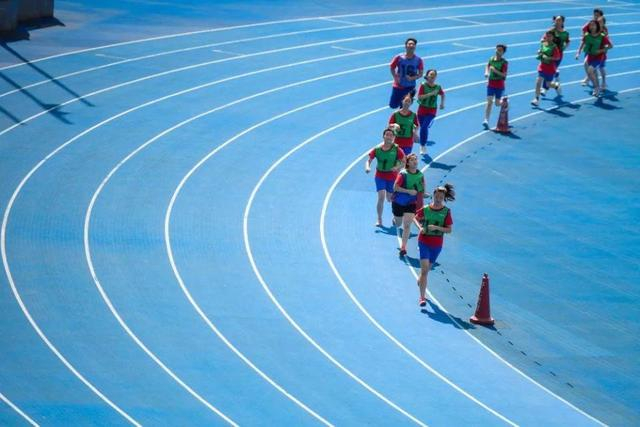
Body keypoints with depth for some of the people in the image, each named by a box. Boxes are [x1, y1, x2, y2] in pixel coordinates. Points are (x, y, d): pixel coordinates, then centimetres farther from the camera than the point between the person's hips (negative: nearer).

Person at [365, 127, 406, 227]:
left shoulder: (397, 149, -10)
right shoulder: (377, 149, -7)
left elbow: (404, 162, -8)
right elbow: (369, 160, -3)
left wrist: (397, 167, -28)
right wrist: (367, 167, -25)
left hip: (392, 176, 0)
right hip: (380, 176, 0)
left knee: (390, 199, 11)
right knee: (381, 197, -14)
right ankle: (379, 220, -5)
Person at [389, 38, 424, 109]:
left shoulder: (418, 60, -9)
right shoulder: (399, 58, -11)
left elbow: (420, 74, -2)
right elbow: (392, 67, 3)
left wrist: (413, 78, -20)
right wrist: (395, 77, -11)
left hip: (410, 87, 0)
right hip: (398, 86, 0)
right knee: (393, 105, 7)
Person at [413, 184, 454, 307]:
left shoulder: (446, 212, -6)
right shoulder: (425, 209, -7)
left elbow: (449, 229, -7)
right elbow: (416, 218, 9)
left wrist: (436, 227, -22)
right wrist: (420, 227, -11)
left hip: (437, 244, 2)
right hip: (424, 242, -2)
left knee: (427, 269, 19)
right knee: (424, 269, -13)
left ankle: (420, 282, 52)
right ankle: (422, 297, -13)